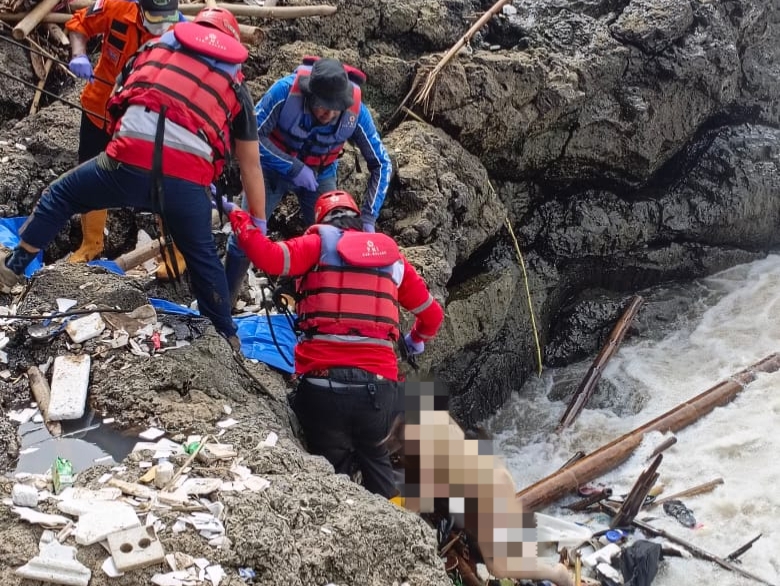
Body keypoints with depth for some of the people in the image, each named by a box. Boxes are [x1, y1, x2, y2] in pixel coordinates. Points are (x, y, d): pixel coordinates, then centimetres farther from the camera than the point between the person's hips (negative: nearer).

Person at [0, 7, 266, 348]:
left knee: (60, 196, 26)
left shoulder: (157, 45, 26)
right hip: (188, 179, 1)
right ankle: (226, 338, 35)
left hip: (131, 162, -1)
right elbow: (251, 165, 24)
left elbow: (122, 97, 36)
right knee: (202, 257, 24)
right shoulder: (235, 84, 24)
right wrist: (259, 223, 34)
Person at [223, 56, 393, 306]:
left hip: (320, 175, 1)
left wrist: (368, 217, -24)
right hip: (274, 169, -1)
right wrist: (293, 168, -30)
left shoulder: (356, 111, -29)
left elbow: (381, 164, -18)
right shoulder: (286, 90, -34)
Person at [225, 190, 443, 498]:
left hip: (324, 384, -3)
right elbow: (433, 314, 27)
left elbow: (270, 258, -9)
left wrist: (240, 220, 8)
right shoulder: (392, 255, 18)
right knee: (374, 457, 31)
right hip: (379, 387, 3)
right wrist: (416, 340, 48)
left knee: (333, 470, 20)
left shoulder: (321, 242, 8)